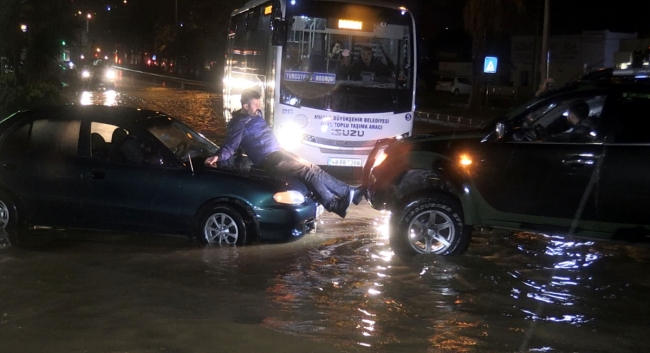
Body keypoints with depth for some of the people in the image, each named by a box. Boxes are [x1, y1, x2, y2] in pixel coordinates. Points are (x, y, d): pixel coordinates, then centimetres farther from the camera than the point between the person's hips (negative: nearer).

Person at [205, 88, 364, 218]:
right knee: (308, 171, -23)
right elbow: (230, 145, -20)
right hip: (268, 160, -9)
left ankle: (348, 192, 4)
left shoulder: (256, 116, 16)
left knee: (314, 169, 2)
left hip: (279, 153, 9)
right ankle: (333, 204, -28)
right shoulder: (239, 124, -11)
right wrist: (218, 156, -35)